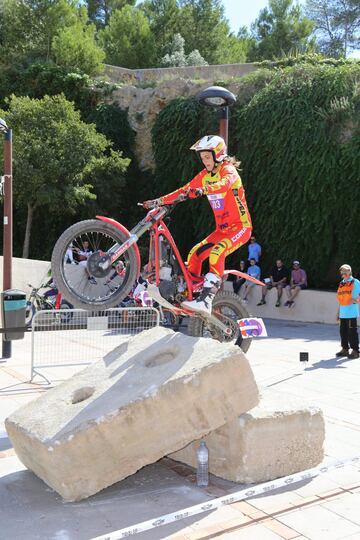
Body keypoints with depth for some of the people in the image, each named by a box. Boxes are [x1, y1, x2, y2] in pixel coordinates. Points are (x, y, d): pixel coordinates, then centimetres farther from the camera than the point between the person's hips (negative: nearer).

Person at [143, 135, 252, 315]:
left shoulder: (228, 169, -13)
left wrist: (203, 189, -54)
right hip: (222, 228, 8)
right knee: (194, 254, -2)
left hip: (240, 226, -8)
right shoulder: (205, 175, 10)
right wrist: (158, 201, 0)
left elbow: (225, 184, -36)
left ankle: (206, 300, -36)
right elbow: (185, 190, 8)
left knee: (217, 253, -30)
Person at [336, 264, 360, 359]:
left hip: (351, 313, -7)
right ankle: (345, 349, 20)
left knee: (352, 332, -5)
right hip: (343, 313, 7)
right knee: (343, 331, 10)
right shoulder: (341, 284, 17)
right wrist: (338, 312, 20)